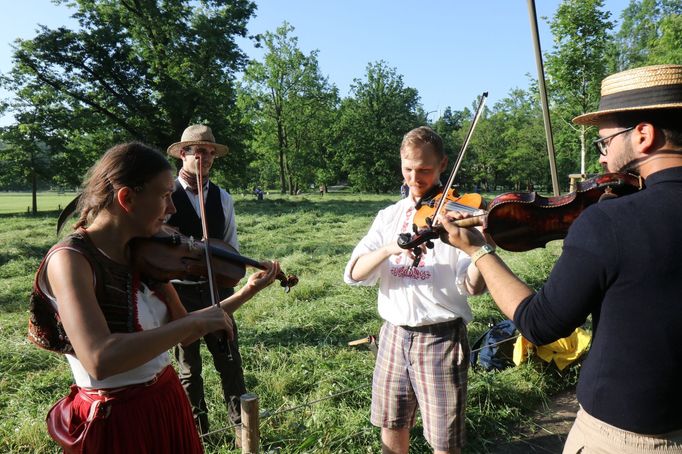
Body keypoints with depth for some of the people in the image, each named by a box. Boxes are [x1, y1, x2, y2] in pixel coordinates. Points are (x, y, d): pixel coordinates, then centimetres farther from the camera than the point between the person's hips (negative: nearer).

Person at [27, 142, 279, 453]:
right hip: (116, 422, -7)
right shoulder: (69, 260, -21)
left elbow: (182, 332, 5)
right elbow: (100, 361, -35)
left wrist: (245, 293, 1)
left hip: (169, 403, 7)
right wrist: (195, 321, -28)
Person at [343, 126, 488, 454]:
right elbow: (353, 274, -6)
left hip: (441, 337, -3)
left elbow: (471, 286, -16)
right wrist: (390, 248, -23)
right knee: (391, 425, 19)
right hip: (394, 334, 4)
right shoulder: (389, 216, 5)